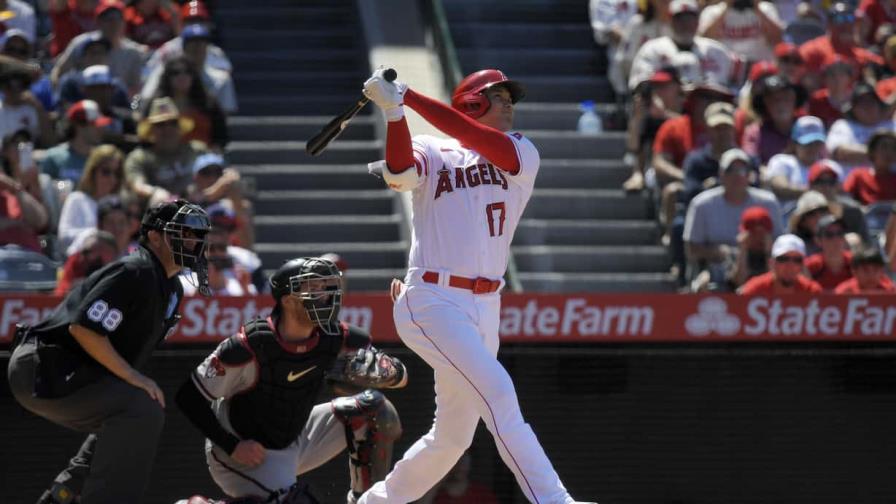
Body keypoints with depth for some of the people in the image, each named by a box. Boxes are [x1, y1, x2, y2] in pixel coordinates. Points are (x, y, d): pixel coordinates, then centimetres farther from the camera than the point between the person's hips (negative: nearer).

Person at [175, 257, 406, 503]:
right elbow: (188, 397, -20)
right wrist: (233, 446, -24)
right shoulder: (249, 346, -27)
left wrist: (379, 371, -29)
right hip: (245, 452, -6)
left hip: (295, 441, 6)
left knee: (375, 408, -5)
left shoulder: (337, 339, -12)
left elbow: (400, 377, -5)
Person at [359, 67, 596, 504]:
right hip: (433, 303, -6)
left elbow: (482, 142, -10)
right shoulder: (432, 153, 4)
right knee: (497, 391, -21)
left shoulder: (523, 156, 10)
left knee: (453, 435, 11)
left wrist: (409, 97, -15)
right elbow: (400, 173, -18)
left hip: (485, 309, 6)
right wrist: (394, 110, -31)